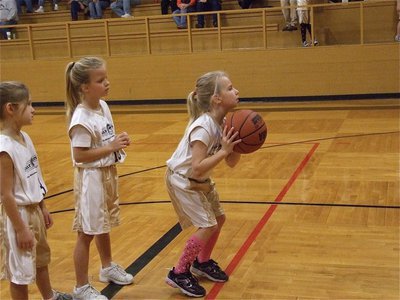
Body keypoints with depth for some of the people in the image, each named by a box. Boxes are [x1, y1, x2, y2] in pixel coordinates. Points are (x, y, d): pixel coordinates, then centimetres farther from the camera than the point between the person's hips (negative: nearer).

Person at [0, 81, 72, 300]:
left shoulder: (24, 138, 2)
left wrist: (43, 208, 16)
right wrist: (20, 229, -19)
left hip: (34, 210, 9)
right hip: (18, 214, -9)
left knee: (41, 259, 28)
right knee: (20, 271, 8)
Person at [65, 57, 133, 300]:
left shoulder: (103, 106, 2)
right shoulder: (81, 118, -23)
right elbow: (79, 155, -23)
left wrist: (119, 141, -4)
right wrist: (111, 147, -24)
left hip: (108, 173, 8)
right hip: (92, 178, -8)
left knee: (104, 226, 24)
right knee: (87, 232, 3)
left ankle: (108, 268, 43)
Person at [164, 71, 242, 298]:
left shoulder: (223, 123, -5)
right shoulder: (203, 127, -31)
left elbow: (232, 163, -2)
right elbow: (197, 168, -37)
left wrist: (238, 145, -19)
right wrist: (223, 150, -35)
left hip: (201, 181, 9)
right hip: (182, 180, -9)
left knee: (219, 218, 13)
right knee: (207, 226, -9)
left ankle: (202, 262, 35)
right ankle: (179, 274, 7)